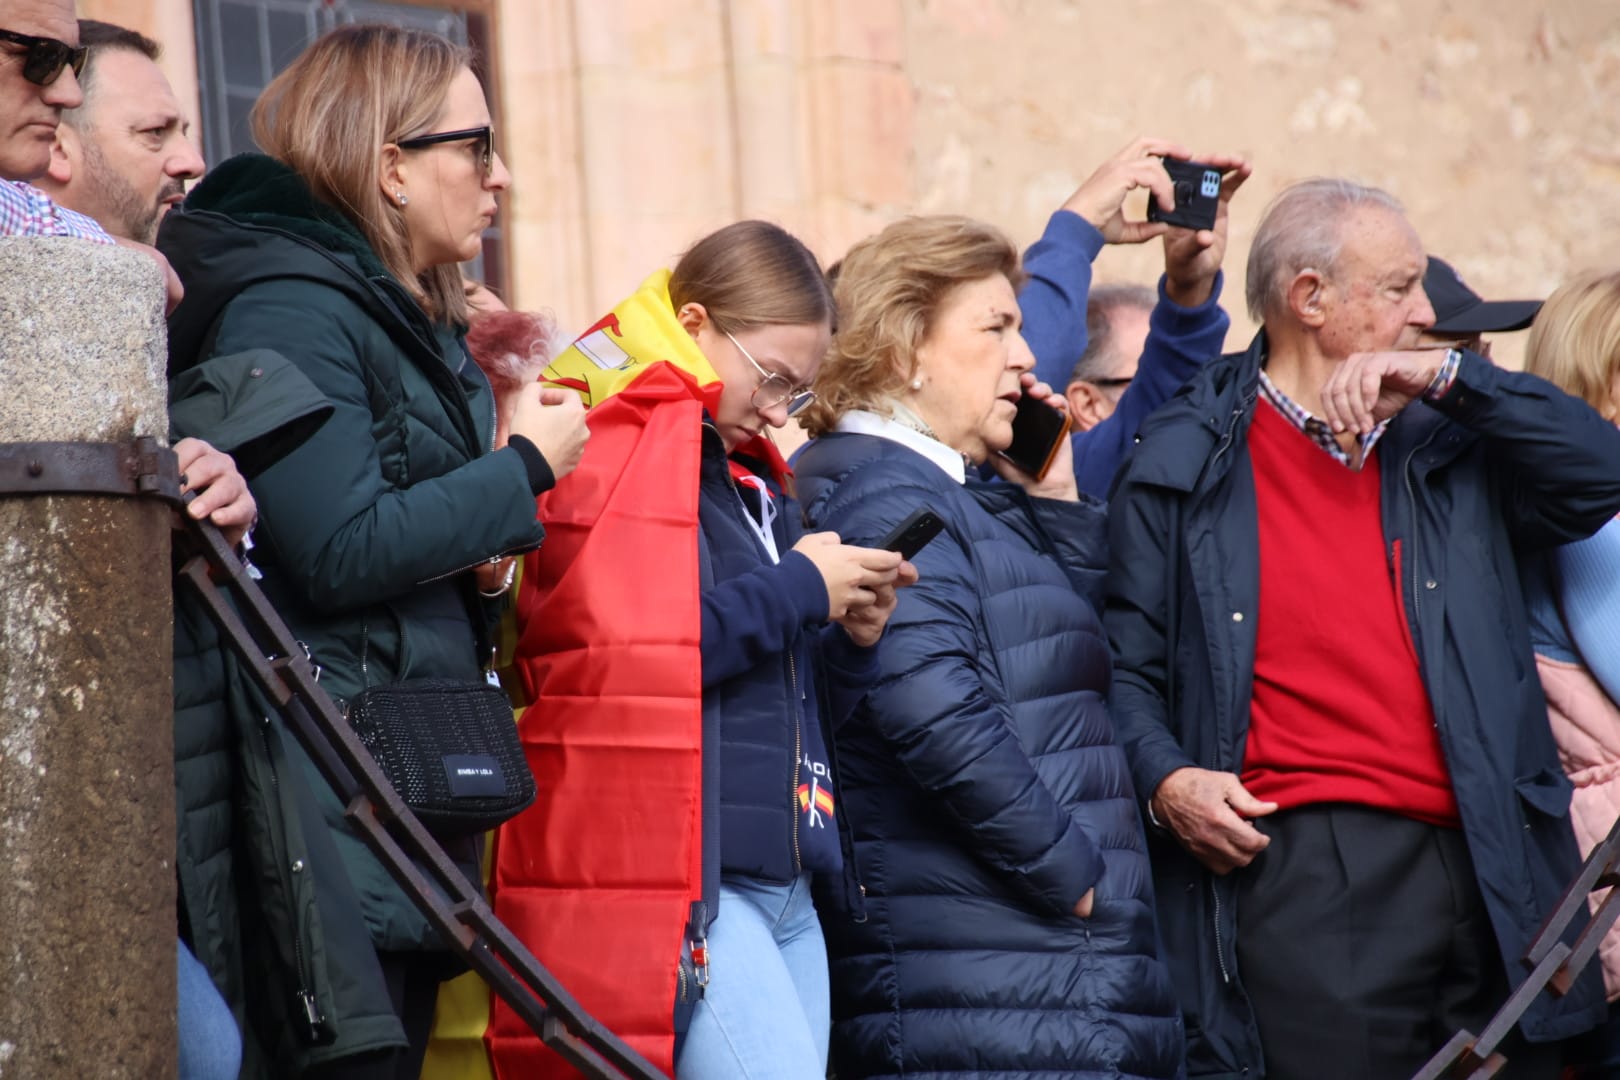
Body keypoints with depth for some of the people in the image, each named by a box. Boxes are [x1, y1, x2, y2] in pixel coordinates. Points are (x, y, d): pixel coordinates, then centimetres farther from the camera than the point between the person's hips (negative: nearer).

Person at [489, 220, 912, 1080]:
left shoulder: (753, 478, 23)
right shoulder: (616, 449, -5)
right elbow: (619, 651, -20)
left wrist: (849, 639, 7)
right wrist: (800, 589, -8)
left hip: (782, 888, 9)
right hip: (680, 881, -9)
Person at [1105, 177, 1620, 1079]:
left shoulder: (1450, 448, 17)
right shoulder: (1188, 467, 5)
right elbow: (1128, 663, 5)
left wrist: (1448, 378, 0)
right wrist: (1165, 779, -13)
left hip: (1483, 865, 5)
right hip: (1302, 864, -4)